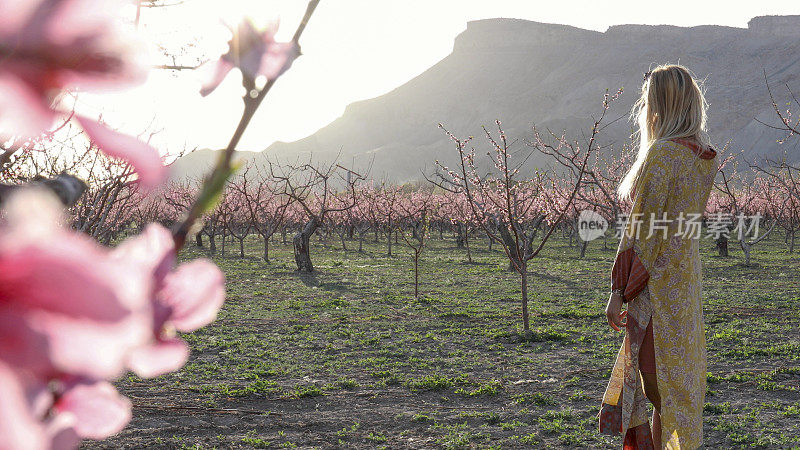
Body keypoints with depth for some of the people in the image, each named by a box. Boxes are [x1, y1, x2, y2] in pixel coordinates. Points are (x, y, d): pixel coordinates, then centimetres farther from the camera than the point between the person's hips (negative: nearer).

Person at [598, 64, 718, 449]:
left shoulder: (662, 154, -18)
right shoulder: (702, 155, 7)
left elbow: (641, 230, -19)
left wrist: (617, 291, -15)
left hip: (656, 284, -9)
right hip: (686, 275, 9)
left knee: (660, 387, 0)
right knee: (679, 378, 16)